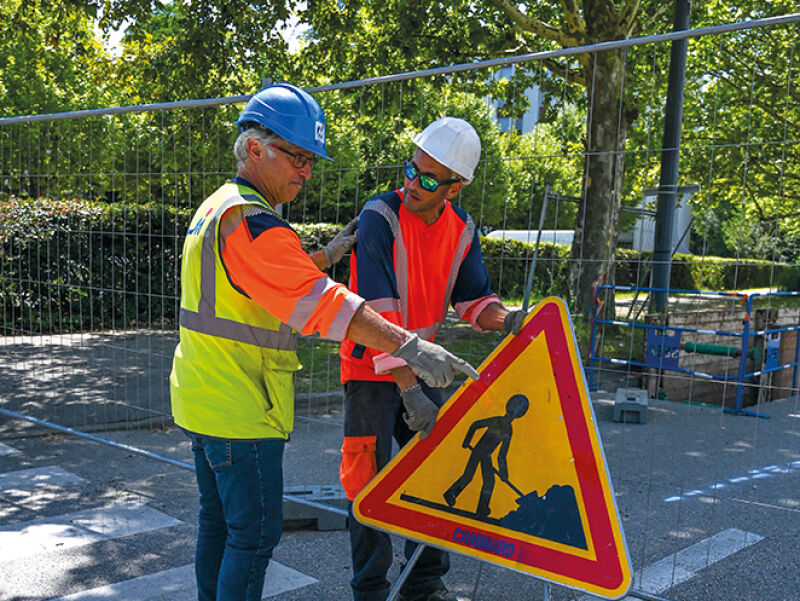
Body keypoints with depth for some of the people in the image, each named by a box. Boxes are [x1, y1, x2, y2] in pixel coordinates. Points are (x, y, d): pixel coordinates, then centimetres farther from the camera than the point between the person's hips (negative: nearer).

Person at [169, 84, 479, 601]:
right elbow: (320, 303, -30)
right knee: (256, 532, 0)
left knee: (219, 521, 19)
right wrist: (409, 346, -32)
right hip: (242, 411, -10)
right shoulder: (250, 222, -21)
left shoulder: (216, 209, 13)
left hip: (202, 400, 10)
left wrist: (327, 255, 15)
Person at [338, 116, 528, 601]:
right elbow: (379, 310, -27)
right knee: (370, 486, 0)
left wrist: (504, 319, -19)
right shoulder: (380, 217, -20)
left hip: (420, 367, 6)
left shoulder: (463, 229, -2)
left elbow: (473, 299, 5)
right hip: (372, 368, -5)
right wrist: (408, 388, -31)